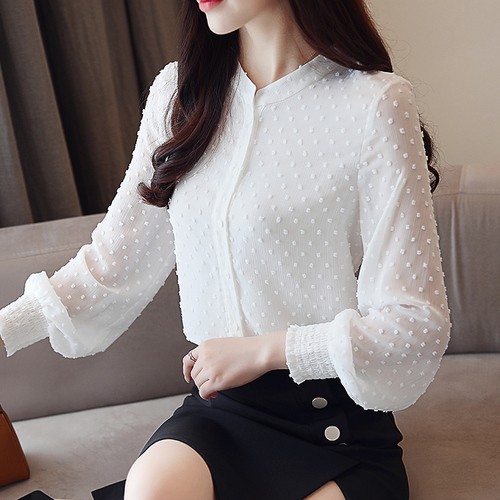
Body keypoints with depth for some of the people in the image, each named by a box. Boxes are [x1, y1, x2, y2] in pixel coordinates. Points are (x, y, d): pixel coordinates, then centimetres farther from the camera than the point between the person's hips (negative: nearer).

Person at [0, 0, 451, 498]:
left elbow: (416, 323, -11)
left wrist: (263, 350, -13)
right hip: (219, 407, 4)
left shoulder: (376, 104, -12)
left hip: (338, 424, -3)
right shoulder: (179, 92, 5)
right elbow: (115, 262, 8)